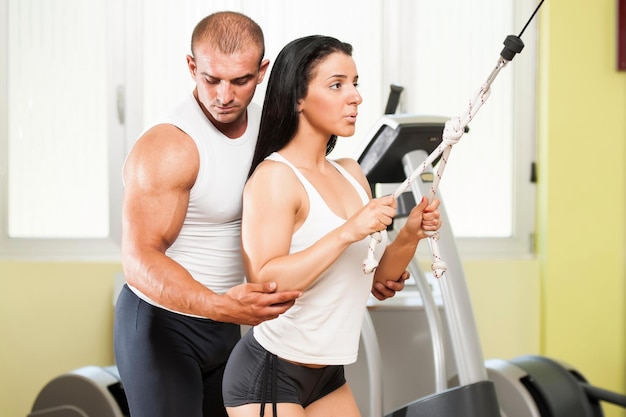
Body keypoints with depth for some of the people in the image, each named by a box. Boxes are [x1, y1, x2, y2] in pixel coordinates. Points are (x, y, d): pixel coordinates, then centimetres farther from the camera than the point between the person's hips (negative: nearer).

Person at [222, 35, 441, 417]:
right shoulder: (275, 176, -15)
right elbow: (262, 282, -26)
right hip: (269, 373, -7)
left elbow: (375, 276, 13)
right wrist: (347, 232, -29)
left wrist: (410, 236, -5)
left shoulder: (352, 174, 7)